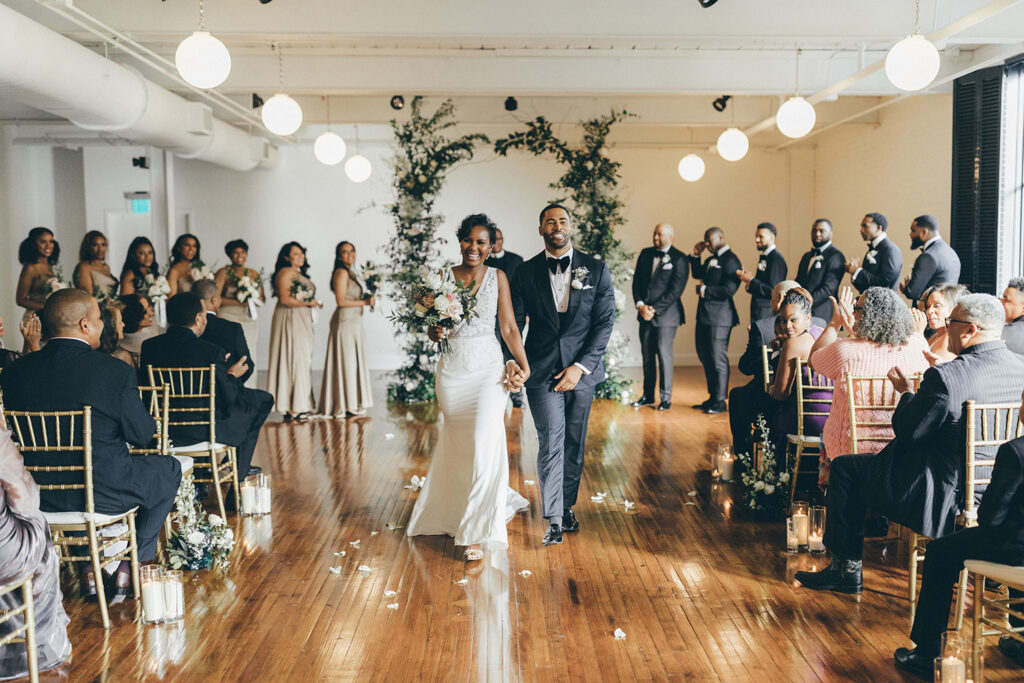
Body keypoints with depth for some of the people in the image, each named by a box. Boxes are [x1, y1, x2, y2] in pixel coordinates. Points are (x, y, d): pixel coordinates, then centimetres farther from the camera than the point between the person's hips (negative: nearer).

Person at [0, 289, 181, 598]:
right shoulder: (116, 371, -19)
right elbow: (142, 435, -11)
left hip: (40, 496, 5)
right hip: (103, 493, -5)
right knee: (169, 469, 22)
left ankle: (88, 566, 34)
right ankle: (133, 565, 24)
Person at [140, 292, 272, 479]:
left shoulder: (149, 346, -4)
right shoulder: (212, 352, -20)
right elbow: (228, 400, -14)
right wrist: (231, 376, 8)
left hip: (160, 430, 7)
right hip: (201, 430, -6)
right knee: (262, 400, 16)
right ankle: (238, 470, 30)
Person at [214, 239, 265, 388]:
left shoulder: (254, 274, 14)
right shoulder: (223, 273, 0)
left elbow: (262, 298, 15)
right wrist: (238, 302, -14)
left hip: (248, 321, 4)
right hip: (228, 319, -4)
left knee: (248, 360, 1)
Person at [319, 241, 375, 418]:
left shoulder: (351, 273, 18)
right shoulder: (341, 272, -10)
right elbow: (341, 301, -17)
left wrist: (368, 298, 7)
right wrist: (364, 302, -13)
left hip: (354, 322, 10)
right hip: (345, 322, -10)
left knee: (354, 362, 11)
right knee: (347, 362, -6)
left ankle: (353, 405, 17)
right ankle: (347, 406, -1)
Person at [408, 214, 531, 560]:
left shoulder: (497, 278, 2)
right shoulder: (444, 277, 4)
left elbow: (509, 328, 0)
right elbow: (432, 329, 8)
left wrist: (523, 365, -10)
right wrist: (436, 332, -15)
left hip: (488, 366, -2)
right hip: (452, 367, 2)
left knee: (484, 439, -13)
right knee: (456, 441, 11)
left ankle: (479, 530, -4)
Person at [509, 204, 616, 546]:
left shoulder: (596, 269, 2)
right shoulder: (526, 272, 3)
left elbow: (605, 322, -1)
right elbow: (514, 323, 4)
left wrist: (581, 366, -9)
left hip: (582, 370, 1)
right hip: (541, 371, -1)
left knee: (574, 443, 10)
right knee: (551, 442, -6)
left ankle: (567, 505, 28)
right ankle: (554, 519, 2)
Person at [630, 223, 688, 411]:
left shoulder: (679, 259, -6)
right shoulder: (645, 254, 10)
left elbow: (676, 290, -11)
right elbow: (637, 281, 11)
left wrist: (654, 309, -13)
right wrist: (640, 305, -4)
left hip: (665, 315, -5)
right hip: (645, 314, 5)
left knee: (664, 355, -3)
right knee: (647, 355, 8)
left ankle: (666, 398, 5)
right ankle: (648, 396, 16)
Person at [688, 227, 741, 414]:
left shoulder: (730, 261, -13)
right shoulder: (711, 259, 16)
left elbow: (729, 290, -21)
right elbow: (697, 274, 26)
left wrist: (705, 291, -12)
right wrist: (695, 255, 13)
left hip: (719, 316, -10)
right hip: (704, 315, 10)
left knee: (717, 358, -5)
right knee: (705, 357, 14)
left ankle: (719, 402, 3)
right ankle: (712, 398, 24)